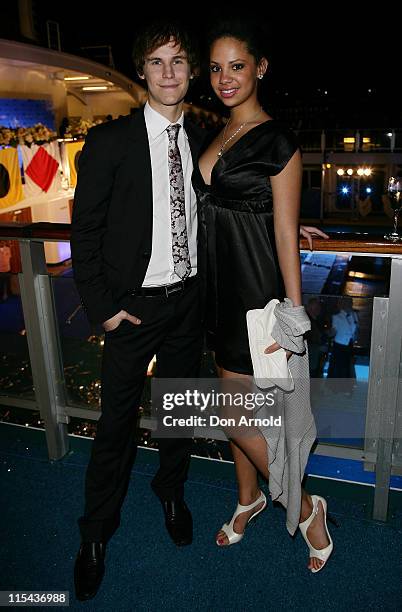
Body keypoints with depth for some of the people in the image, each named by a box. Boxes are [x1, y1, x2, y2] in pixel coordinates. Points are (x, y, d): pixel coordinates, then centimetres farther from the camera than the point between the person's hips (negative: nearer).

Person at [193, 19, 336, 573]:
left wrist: (292, 313, -14)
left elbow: (285, 232, -13)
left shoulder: (277, 140, -10)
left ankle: (303, 506, 22)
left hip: (255, 291, -7)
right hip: (219, 289, 8)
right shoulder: (215, 137, 12)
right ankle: (249, 499, 39)